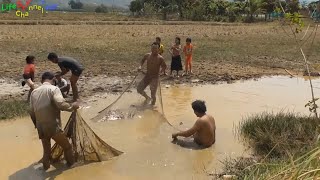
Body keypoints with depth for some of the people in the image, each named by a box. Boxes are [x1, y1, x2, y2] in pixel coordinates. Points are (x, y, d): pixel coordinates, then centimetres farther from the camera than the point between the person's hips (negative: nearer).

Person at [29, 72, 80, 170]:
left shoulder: (34, 92, 9)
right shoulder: (53, 89, -9)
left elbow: (31, 112, 12)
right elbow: (61, 104, -25)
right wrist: (72, 106, -8)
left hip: (41, 128, 6)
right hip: (53, 126, -6)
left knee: (46, 150, 26)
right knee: (67, 147, 16)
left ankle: (46, 166, 37)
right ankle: (71, 163, 30)